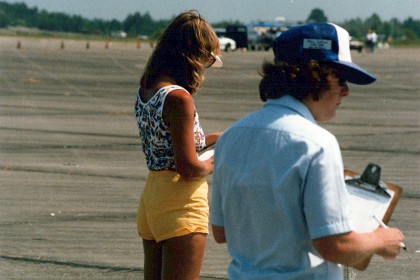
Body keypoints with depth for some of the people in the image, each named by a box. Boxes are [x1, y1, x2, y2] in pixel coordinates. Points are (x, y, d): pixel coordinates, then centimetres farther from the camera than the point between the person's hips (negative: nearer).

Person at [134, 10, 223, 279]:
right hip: (181, 205, -9)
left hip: (152, 195, 9)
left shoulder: (146, 90, 6)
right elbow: (188, 168, -21)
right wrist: (211, 164, -1)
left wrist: (215, 138, 22)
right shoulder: (178, 98, -20)